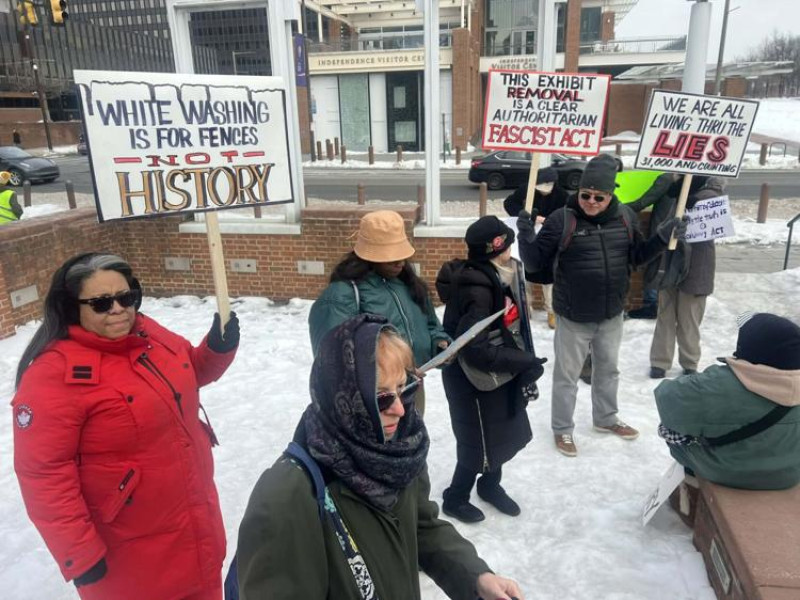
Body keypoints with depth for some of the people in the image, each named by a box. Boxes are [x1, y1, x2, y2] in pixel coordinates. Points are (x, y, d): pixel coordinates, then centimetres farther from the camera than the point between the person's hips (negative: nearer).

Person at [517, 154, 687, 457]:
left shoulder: (624, 217, -3)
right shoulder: (562, 219, -18)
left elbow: (636, 255, 12)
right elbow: (534, 265, -15)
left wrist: (662, 237, -3)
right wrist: (527, 237, -32)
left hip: (611, 315, 5)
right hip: (573, 317, -5)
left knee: (607, 369, 24)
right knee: (567, 375, 10)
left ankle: (606, 419, 46)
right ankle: (562, 429, 29)